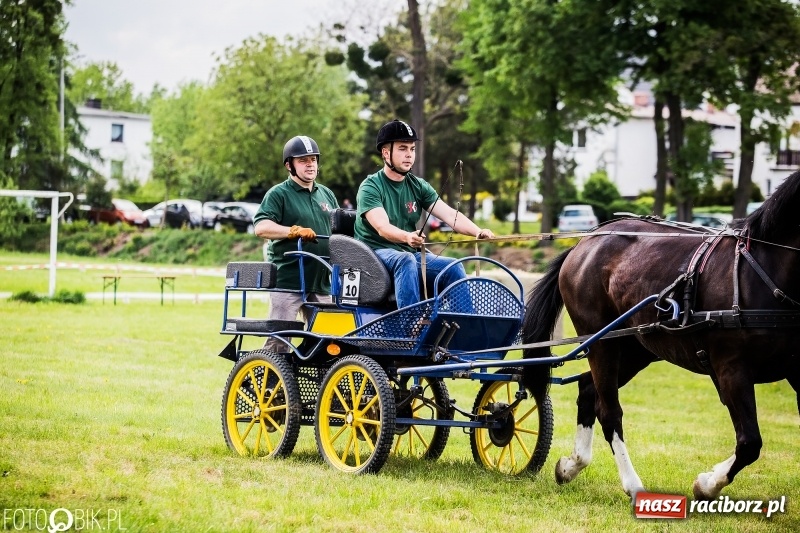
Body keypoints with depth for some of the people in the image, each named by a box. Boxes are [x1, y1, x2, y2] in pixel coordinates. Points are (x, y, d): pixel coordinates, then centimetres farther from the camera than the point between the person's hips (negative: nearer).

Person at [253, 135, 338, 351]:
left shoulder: (327, 194, 19)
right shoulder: (278, 194, -2)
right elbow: (261, 227, -14)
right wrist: (294, 231, -26)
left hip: (321, 282, 6)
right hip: (287, 279, -6)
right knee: (279, 338, -9)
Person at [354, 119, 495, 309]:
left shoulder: (418, 186, 9)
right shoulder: (370, 187, -8)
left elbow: (450, 215, -4)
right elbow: (382, 227, -24)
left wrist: (478, 232, -24)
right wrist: (407, 237, -46)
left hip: (410, 253, 6)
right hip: (376, 252, -6)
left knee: (453, 267, -16)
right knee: (406, 260, -35)